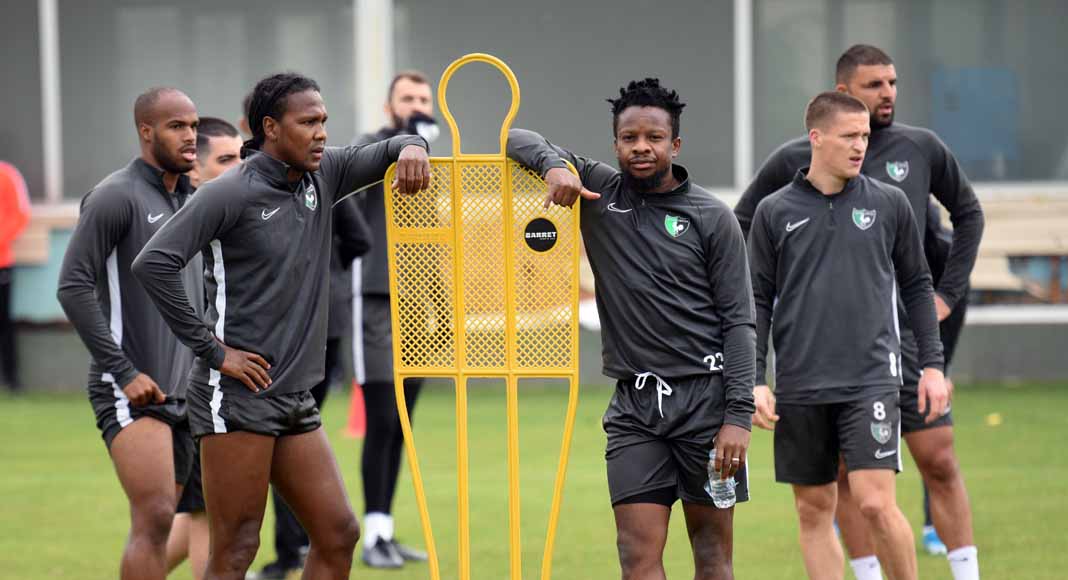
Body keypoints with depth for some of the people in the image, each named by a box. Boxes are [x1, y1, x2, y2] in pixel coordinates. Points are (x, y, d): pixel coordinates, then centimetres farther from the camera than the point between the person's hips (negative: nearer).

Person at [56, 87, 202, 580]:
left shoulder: (191, 201, 15)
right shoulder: (115, 197, -9)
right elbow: (74, 287, -14)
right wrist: (123, 372, -17)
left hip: (181, 392, 8)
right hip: (130, 392, -8)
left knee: (154, 527, 7)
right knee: (154, 519, -18)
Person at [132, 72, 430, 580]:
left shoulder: (321, 175, 9)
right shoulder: (230, 193, -11)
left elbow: (385, 153, 21)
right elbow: (153, 263, -18)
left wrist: (411, 148, -5)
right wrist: (210, 349, -15)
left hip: (295, 401, 8)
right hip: (236, 397, -8)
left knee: (338, 535, 5)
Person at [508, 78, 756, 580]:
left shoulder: (711, 218, 0)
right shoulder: (597, 190, 6)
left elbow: (738, 321, -2)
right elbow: (518, 140, 11)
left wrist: (738, 416, -10)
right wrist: (554, 163, -12)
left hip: (705, 396, -2)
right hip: (634, 405, 2)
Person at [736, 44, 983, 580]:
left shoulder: (921, 148, 4)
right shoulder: (796, 161, -1)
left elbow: (968, 212, 19)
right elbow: (739, 231, 10)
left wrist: (948, 293, 12)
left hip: (908, 335, 1)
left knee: (939, 461, -1)